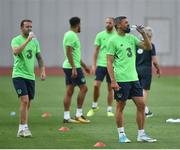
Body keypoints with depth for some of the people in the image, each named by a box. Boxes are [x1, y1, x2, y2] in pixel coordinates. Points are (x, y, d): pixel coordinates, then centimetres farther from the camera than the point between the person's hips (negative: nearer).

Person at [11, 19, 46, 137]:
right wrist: (27, 40, -27)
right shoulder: (16, 40, -6)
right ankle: (24, 128, -14)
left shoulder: (35, 41, 12)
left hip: (31, 76, 6)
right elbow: (16, 52, -26)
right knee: (24, 101, -18)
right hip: (19, 75, -6)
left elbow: (39, 57, 17)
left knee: (28, 104, 7)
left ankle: (21, 130, 15)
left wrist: (43, 71, 5)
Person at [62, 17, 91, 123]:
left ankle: (67, 116, 8)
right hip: (73, 67, -10)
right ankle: (79, 114, -4)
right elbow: (69, 53, -21)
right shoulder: (71, 35, -14)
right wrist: (74, 68, -25)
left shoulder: (71, 35, 18)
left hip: (69, 67, 10)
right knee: (83, 87, -6)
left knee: (69, 91, 8)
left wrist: (84, 66, 31)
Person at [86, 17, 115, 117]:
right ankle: (94, 106, 11)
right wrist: (94, 65, 0)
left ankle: (109, 110, 12)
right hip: (101, 64, 0)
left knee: (110, 88, 4)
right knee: (96, 85, -7)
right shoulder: (100, 35, 3)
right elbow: (96, 51, 5)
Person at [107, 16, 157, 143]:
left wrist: (143, 33, -3)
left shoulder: (131, 38, 12)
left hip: (134, 78, 6)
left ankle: (141, 135, 10)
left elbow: (148, 47, 9)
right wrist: (113, 81, -16)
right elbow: (109, 63, -9)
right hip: (121, 79, -6)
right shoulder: (113, 41, -6)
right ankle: (121, 134, 11)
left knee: (141, 105, 3)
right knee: (121, 106, 2)